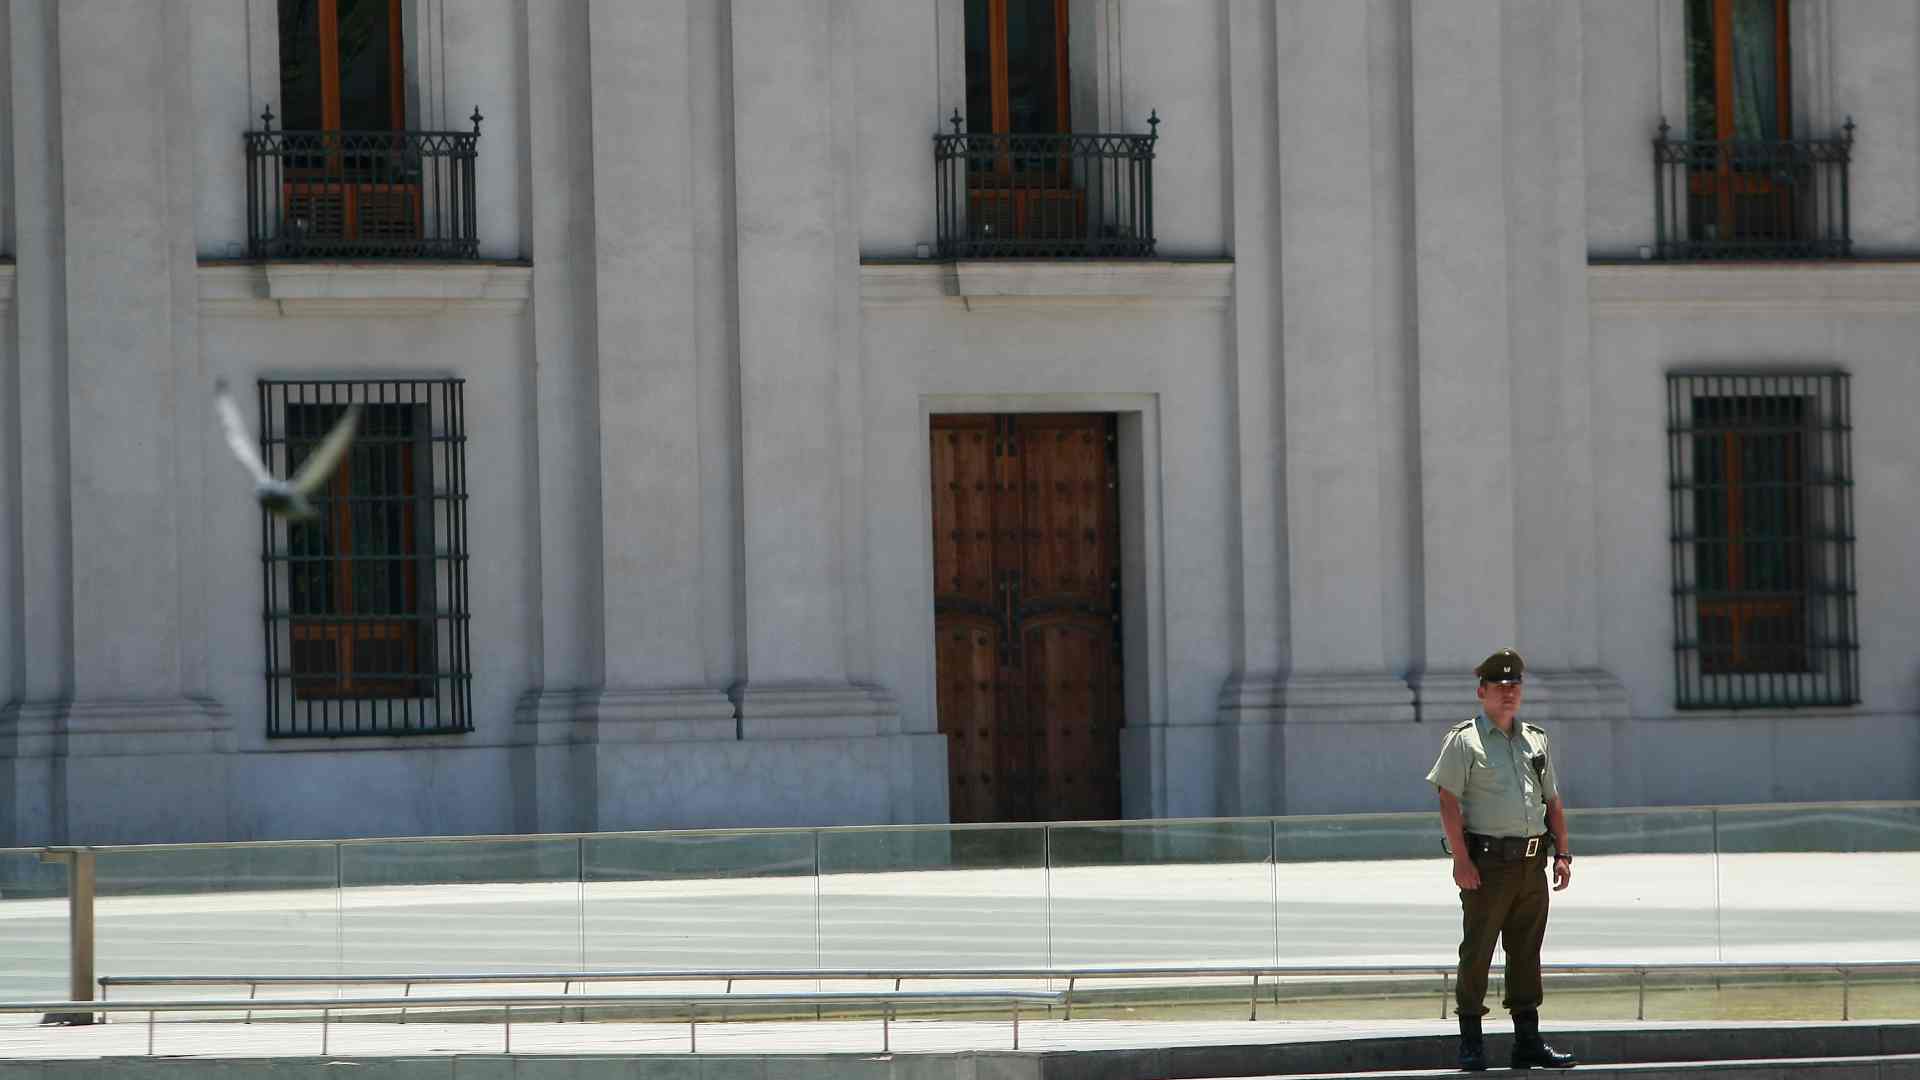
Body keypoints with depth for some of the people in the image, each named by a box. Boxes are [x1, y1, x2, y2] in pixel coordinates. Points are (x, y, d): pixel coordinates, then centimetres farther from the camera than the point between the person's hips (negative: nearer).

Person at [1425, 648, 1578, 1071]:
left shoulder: (1535, 740, 17)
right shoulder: (1464, 739, -2)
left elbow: (1552, 802, 21)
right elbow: (1449, 802, -9)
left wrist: (1562, 853, 11)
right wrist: (1461, 859, -17)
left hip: (1532, 863, 6)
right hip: (1487, 862, -6)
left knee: (1527, 954, 8)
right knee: (1476, 953, -4)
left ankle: (1528, 1041, 12)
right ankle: (1471, 1044, 0)